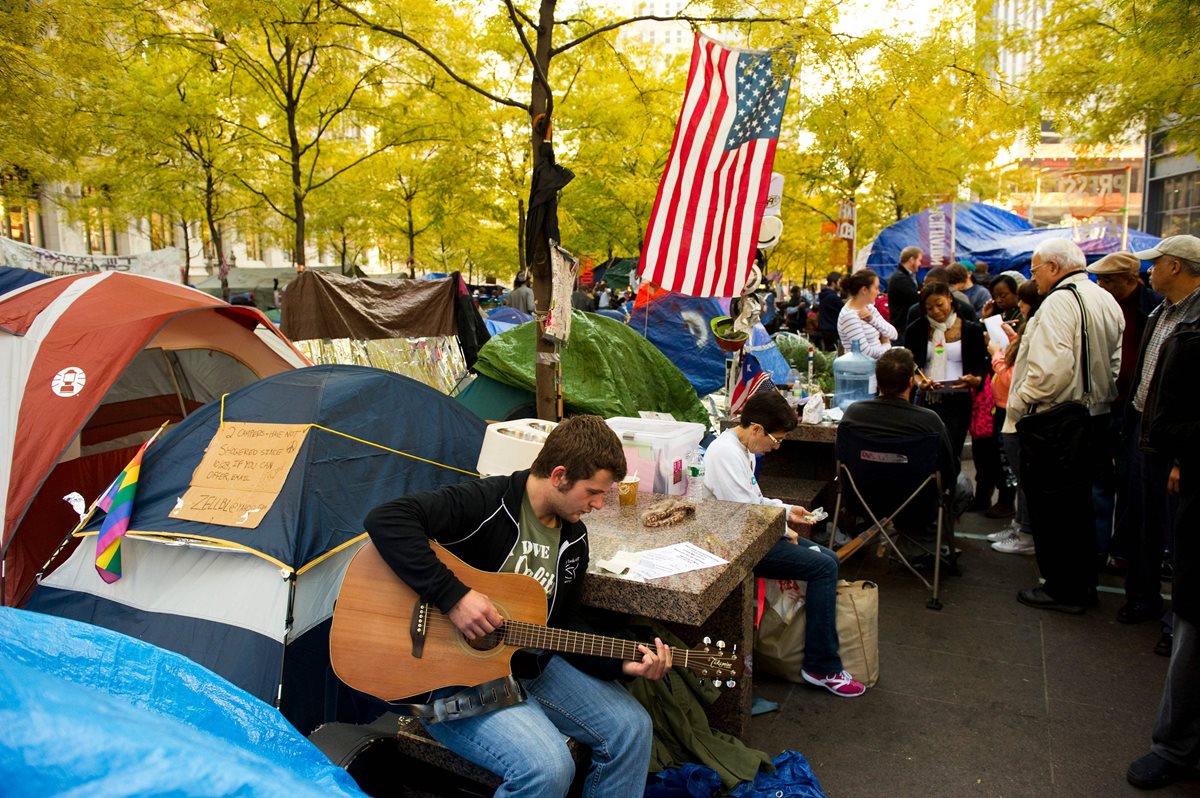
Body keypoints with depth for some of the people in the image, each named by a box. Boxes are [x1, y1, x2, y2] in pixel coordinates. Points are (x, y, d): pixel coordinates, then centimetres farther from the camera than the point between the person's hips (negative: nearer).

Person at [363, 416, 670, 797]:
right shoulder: (486, 503, -21)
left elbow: (565, 623, 11)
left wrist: (620, 663, -4)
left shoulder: (573, 538, 4)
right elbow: (386, 520, -32)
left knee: (631, 728, -1)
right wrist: (453, 596, -34)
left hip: (530, 663, 8)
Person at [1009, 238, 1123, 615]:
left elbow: (1053, 366, -26)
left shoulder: (1060, 301, -17)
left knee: (1050, 506, 1)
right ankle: (1083, 583, 29)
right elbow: (1115, 363, 15)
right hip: (1093, 414, 10)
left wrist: (1020, 402, -14)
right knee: (1078, 502, 18)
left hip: (1054, 421, -9)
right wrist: (1099, 395, 21)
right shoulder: (1106, 301, 12)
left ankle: (1063, 590, 10)